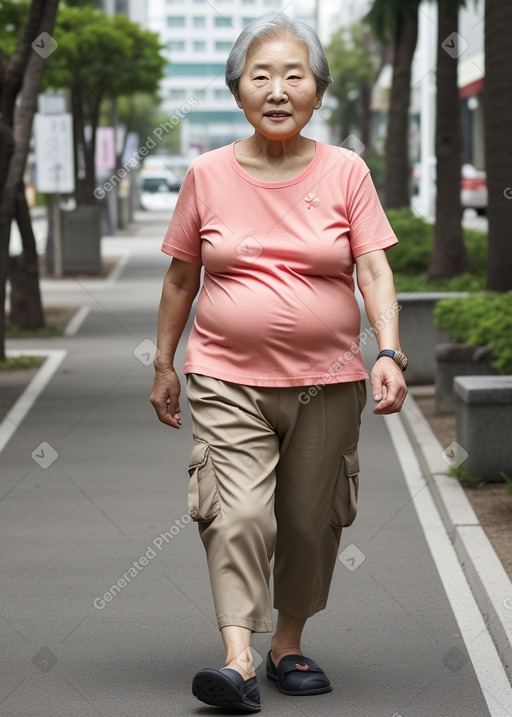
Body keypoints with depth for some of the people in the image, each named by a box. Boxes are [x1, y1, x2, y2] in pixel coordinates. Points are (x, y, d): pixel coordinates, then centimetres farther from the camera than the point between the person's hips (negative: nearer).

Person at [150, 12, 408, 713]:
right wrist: (164, 365, 14)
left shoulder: (346, 172, 0)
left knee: (310, 522, 8)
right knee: (238, 515, -15)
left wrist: (389, 353, -20)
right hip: (227, 380, -1)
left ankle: (288, 646, 27)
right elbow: (181, 275, 11)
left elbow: (375, 269, -5)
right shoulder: (208, 175, 1)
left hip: (327, 381, 1)